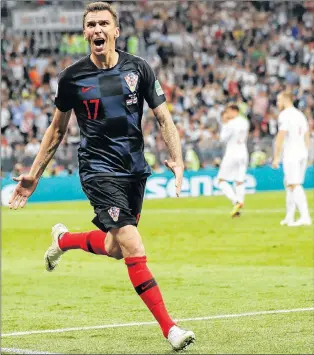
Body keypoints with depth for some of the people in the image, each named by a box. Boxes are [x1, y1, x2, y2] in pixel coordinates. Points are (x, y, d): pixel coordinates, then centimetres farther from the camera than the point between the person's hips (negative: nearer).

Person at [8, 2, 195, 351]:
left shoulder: (138, 68, -2)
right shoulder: (72, 76, -4)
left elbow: (163, 118, 1)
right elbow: (57, 129, 9)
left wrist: (177, 159, -15)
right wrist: (33, 175, 10)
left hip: (135, 169, 4)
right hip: (99, 170, -4)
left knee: (114, 248, 16)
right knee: (134, 250, -16)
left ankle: (64, 239, 46)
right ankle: (169, 328, -12)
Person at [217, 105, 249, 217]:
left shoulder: (231, 124, -16)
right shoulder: (245, 122, 6)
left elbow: (223, 138, -6)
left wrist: (224, 124, 0)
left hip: (231, 154, -6)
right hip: (243, 153, 6)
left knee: (221, 180, 1)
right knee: (240, 182, 9)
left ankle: (236, 201, -16)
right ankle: (238, 205, 5)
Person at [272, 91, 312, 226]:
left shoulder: (285, 115, -8)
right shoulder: (300, 115, 18)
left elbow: (280, 137, -15)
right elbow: (307, 137, 21)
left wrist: (276, 157, -13)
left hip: (291, 155, -8)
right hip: (302, 153, 8)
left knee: (295, 186, -12)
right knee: (288, 184, 16)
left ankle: (305, 217, -23)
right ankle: (289, 217, 17)